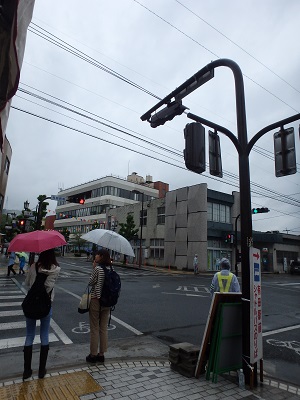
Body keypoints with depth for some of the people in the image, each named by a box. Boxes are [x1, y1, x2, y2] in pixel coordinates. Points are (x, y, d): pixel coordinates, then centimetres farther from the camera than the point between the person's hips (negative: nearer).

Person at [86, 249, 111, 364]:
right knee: (104, 329, 15)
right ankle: (101, 354, 25)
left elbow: (90, 283, -8)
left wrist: (93, 268, -5)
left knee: (94, 329, 8)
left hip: (95, 300, -6)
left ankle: (93, 355, 21)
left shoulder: (98, 269, -18)